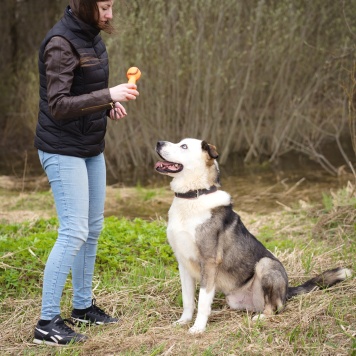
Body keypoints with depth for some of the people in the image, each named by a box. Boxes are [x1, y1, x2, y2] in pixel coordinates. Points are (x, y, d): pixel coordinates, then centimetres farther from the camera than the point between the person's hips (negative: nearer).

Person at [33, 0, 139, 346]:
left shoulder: (90, 35, 7)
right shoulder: (60, 43, -19)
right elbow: (58, 106, -23)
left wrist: (108, 105, 1)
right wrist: (108, 95, -29)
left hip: (91, 148, 9)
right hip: (64, 150, -9)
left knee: (93, 228, 14)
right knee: (74, 232, -11)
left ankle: (83, 306, 27)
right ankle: (47, 323, -5)